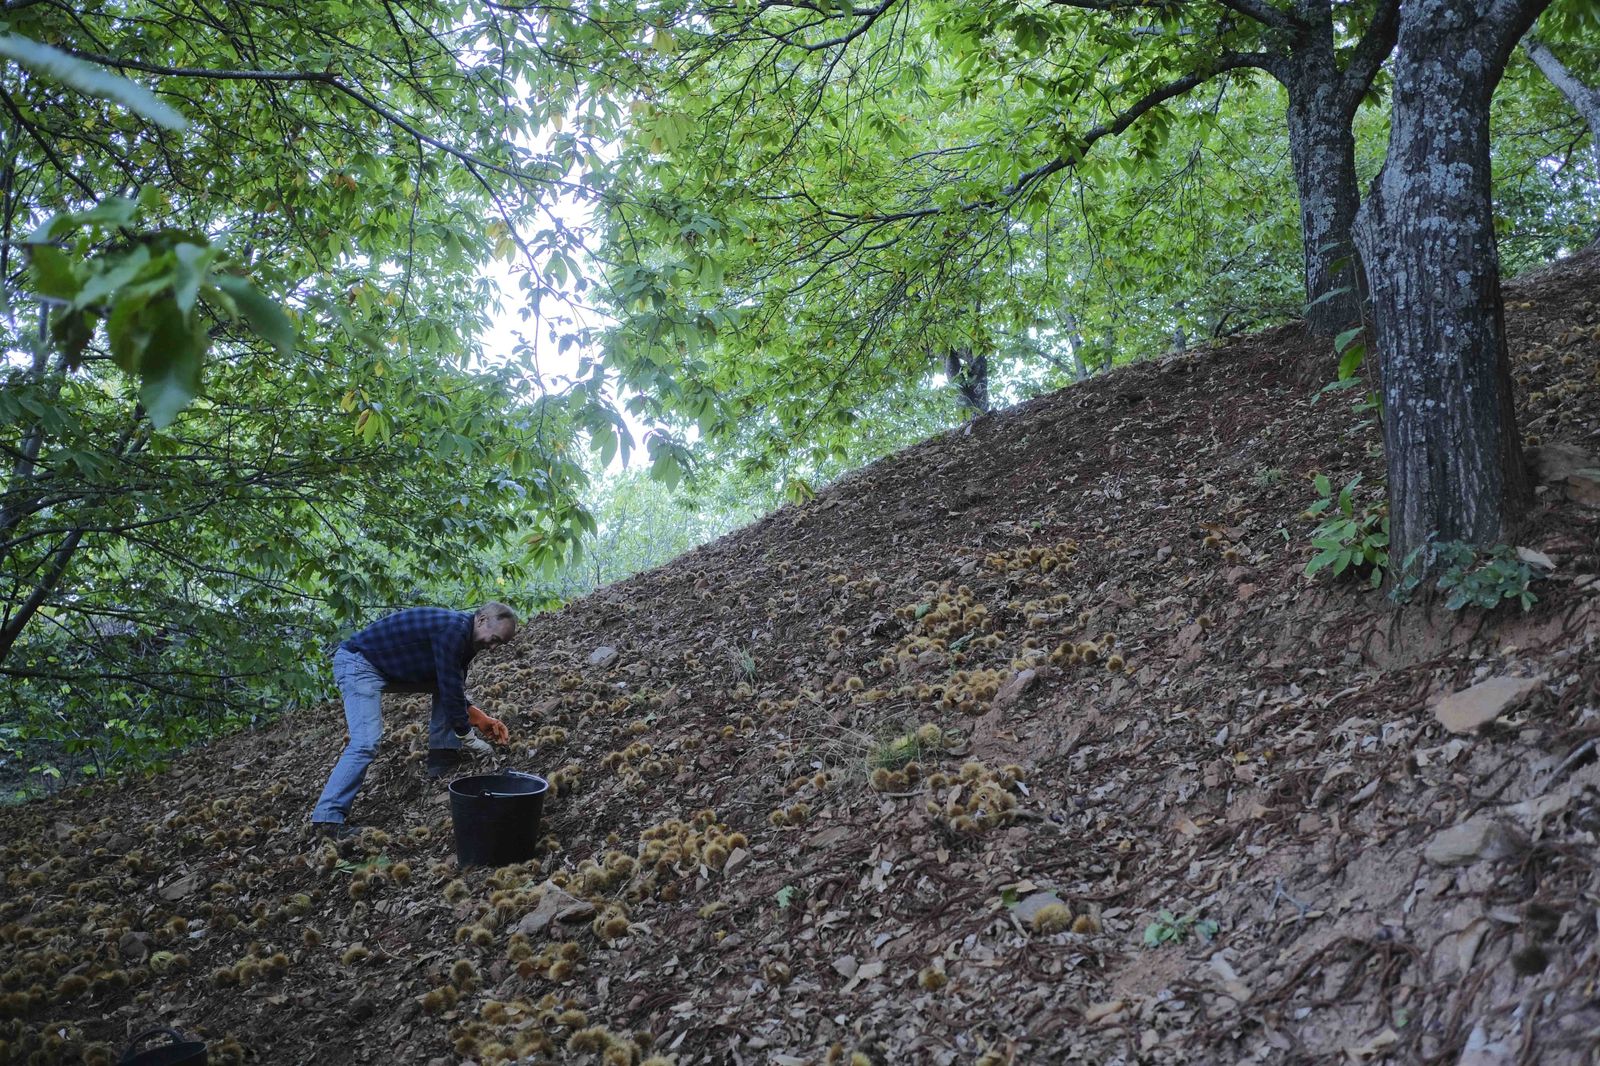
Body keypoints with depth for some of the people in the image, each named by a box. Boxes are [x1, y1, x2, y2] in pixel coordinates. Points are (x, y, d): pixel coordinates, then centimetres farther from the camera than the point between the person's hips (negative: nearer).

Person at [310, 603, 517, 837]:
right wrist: (468, 738, -12)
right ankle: (327, 818, -22)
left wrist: (480, 718, 3)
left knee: (446, 683, 10)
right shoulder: (453, 629, -24)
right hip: (358, 662, -10)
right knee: (366, 742, -22)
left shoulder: (463, 634, 6)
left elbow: (454, 689, 16)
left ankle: (441, 759, 10)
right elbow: (450, 689, -22)